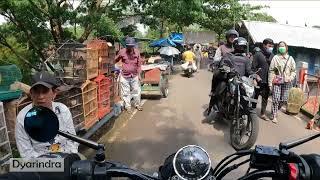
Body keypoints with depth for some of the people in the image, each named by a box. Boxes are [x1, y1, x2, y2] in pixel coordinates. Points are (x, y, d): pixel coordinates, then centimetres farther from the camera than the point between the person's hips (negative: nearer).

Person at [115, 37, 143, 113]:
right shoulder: (122, 52, -10)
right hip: (124, 76, -2)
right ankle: (128, 106, 23)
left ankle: (137, 104, 32)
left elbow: (139, 64, 3)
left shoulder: (137, 52, -4)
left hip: (134, 75, 2)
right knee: (126, 92, 7)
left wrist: (139, 74, 3)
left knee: (137, 91, 13)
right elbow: (116, 60, 7)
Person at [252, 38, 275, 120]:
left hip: (268, 81, 5)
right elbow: (253, 67, -8)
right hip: (259, 80, -5)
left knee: (265, 97, 11)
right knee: (255, 96, 5)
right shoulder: (258, 54, -5)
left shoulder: (272, 55, 9)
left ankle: (263, 113, 22)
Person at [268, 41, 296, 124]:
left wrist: (291, 77, -8)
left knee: (284, 100, 5)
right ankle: (274, 116, 9)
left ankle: (274, 110, 29)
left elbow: (293, 71, 13)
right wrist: (270, 83, -7)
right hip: (277, 82, -3)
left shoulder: (290, 58, 7)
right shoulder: (275, 58, -2)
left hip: (286, 82, 3)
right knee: (276, 99, -4)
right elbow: (271, 71, -3)